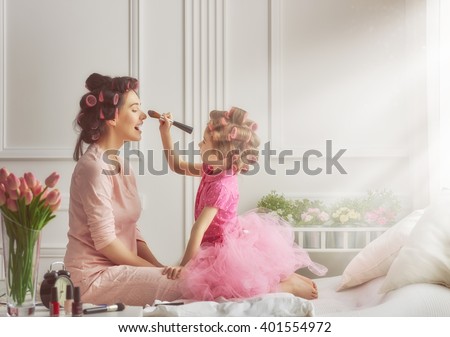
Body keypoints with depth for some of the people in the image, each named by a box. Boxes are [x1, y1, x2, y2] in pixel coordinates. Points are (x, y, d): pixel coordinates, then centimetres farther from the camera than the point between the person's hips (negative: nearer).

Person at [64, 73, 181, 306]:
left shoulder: (119, 164, 13)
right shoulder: (94, 166, -16)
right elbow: (105, 241, -19)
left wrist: (159, 267, -1)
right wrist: (155, 269, -11)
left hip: (116, 269, 9)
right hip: (94, 276, -9)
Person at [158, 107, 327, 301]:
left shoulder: (222, 186, -28)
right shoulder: (213, 170, -1)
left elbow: (199, 228, -30)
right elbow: (177, 166, 12)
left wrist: (184, 266, -30)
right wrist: (165, 133, 4)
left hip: (230, 248, -10)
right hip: (235, 239, 10)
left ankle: (288, 285, -13)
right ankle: (283, 276, 20)